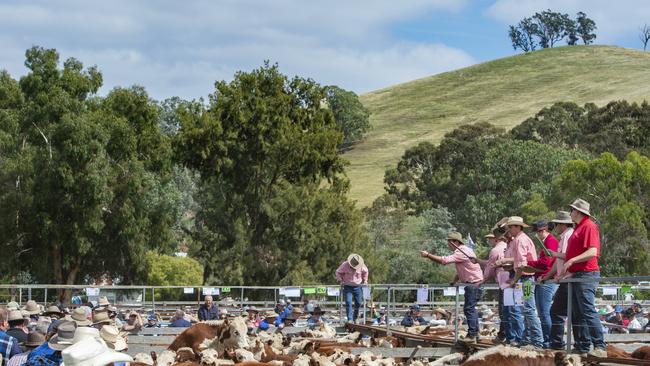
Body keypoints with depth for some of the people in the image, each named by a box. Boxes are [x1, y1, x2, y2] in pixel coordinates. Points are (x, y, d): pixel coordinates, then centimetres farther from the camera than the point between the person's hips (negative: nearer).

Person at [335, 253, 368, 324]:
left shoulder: (361, 266, -10)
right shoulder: (345, 265, -15)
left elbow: (365, 272, 13)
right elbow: (338, 272, 1)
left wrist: (364, 280, 11)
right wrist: (340, 280, -7)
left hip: (357, 286, 2)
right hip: (347, 286, -2)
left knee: (358, 303, 3)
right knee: (348, 303, -15)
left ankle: (355, 319, 20)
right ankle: (350, 319, -15)